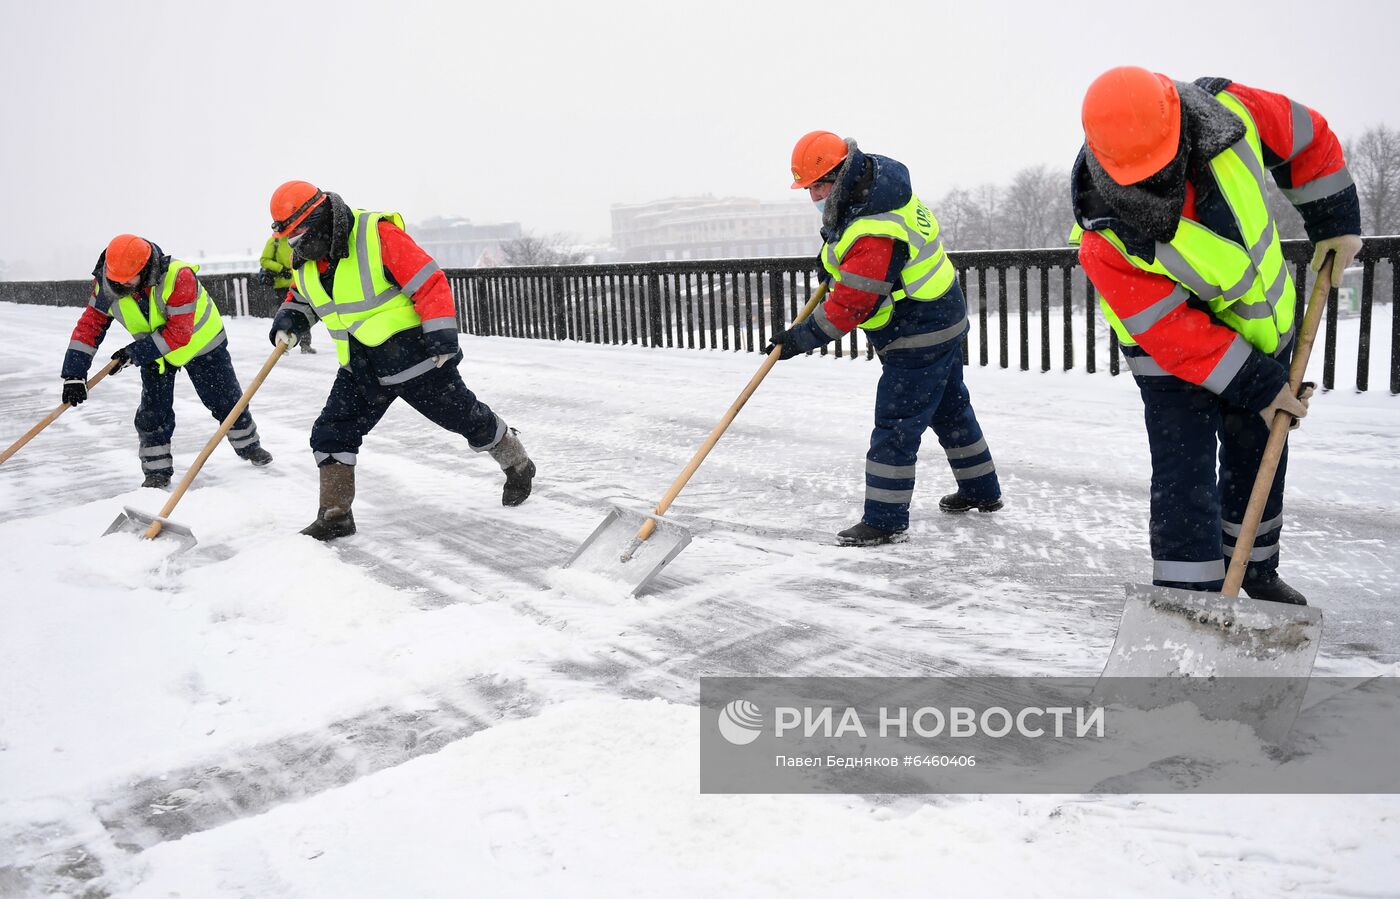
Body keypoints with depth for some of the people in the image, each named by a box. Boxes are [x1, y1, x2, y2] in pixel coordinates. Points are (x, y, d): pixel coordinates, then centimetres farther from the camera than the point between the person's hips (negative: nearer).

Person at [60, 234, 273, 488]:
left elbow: (178, 333, -36)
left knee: (226, 400, 8)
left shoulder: (179, 278, -38)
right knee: (152, 412, -4)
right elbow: (89, 326, -17)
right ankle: (157, 470, 9)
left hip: (200, 341, -3)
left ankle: (248, 445, 31)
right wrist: (74, 374, -23)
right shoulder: (107, 285, -21)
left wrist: (134, 352, -33)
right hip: (154, 352, 4)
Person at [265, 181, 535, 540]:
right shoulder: (305, 261, 2)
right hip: (361, 368, 7)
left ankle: (518, 466, 30)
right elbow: (302, 298, 22)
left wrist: (442, 337, -24)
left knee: (466, 418, 6)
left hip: (414, 356, -6)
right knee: (331, 435, 0)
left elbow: (430, 283, -22)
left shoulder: (379, 236, -22)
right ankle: (335, 516, 11)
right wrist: (288, 319, 0)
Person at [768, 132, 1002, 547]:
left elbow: (849, 306, -28)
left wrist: (800, 338, -19)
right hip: (944, 321, 11)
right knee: (950, 409, 22)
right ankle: (981, 491, 37)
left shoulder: (874, 234, -31)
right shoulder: (878, 179, 1)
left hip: (918, 337, -11)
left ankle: (884, 520, 2)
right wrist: (836, 264, 15)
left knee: (895, 427, -5)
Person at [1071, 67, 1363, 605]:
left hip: (1264, 329, 5)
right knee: (1184, 478, -13)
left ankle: (1254, 570, 40)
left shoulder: (1228, 111, -25)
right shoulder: (1105, 237, -34)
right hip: (1175, 357, -5)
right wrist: (1258, 386, -22)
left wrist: (1336, 222, -1)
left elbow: (1307, 138, -2)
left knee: (1259, 459, 18)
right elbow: (1174, 333, -27)